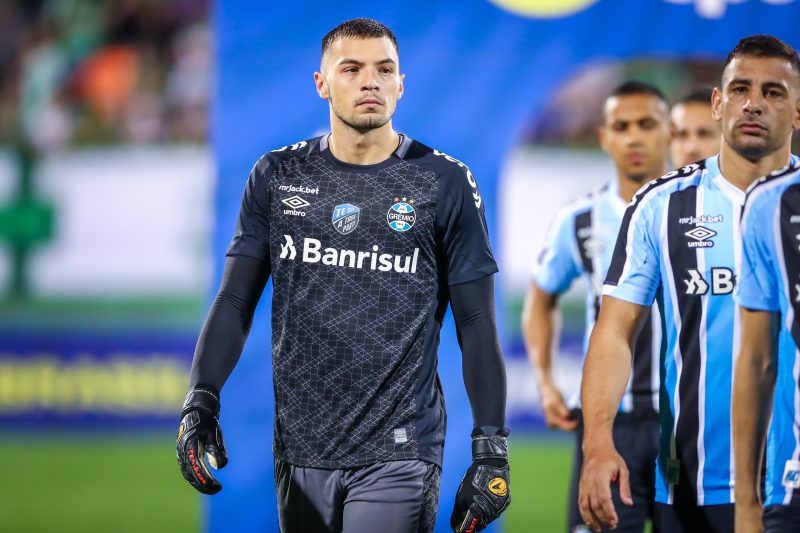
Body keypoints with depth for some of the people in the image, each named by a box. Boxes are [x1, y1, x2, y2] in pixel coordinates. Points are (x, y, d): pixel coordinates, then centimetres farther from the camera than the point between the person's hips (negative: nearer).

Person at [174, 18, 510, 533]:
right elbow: (236, 301, 7)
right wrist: (201, 402, -7)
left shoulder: (445, 184, 1)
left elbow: (476, 324, 2)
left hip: (397, 457, -3)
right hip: (301, 452, 3)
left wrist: (491, 451, -3)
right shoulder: (277, 177, 8)